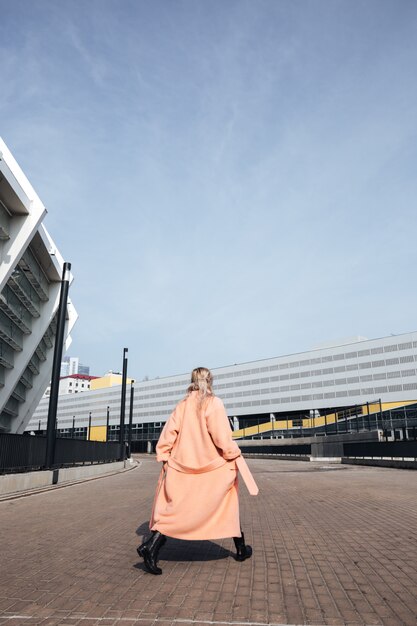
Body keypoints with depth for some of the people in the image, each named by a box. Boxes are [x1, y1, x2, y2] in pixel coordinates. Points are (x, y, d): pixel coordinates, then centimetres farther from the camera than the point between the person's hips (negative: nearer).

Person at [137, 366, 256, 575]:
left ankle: (151, 546, -12)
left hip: (181, 468, 3)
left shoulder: (182, 405, 3)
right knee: (228, 504, 16)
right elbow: (221, 436, -17)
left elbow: (169, 433, 1)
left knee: (173, 510, 8)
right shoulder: (213, 403, -10)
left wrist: (163, 457, 8)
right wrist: (234, 453, -3)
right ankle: (241, 549, 28)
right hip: (212, 468, -3)